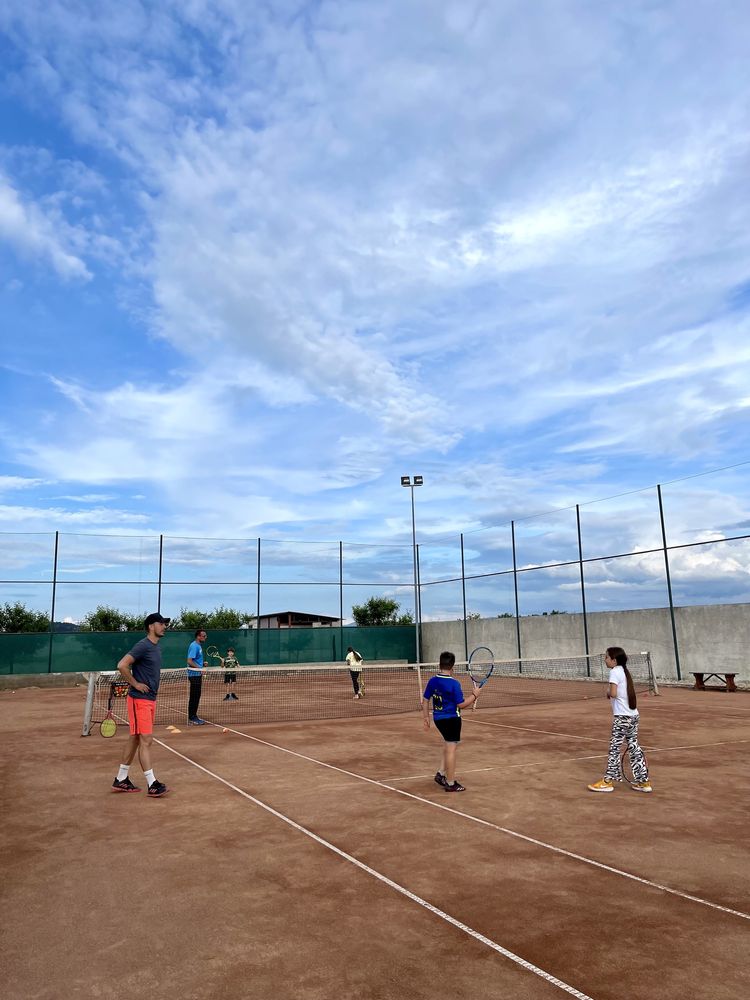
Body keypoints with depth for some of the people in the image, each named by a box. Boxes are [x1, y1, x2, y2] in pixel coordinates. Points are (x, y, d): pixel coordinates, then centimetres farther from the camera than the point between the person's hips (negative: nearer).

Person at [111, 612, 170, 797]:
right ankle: (152, 784, -4)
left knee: (135, 739, 14)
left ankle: (121, 780, 24)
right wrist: (135, 684, -17)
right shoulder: (143, 646, -15)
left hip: (150, 699, 9)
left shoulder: (156, 647, 13)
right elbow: (122, 665, -22)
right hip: (139, 700, -9)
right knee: (146, 740, -7)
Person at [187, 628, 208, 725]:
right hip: (194, 674, -10)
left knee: (197, 696, 13)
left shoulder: (199, 646, 14)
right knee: (194, 697, -5)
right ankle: (191, 719, 0)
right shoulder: (194, 646, -16)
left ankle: (194, 716, 21)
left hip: (198, 674, 10)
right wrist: (200, 668, -24)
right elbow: (189, 661, -23)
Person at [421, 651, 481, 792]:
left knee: (449, 746, 24)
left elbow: (425, 700, 6)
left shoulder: (432, 681, 0)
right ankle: (450, 784, 10)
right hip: (451, 719, -7)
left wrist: (426, 717, 16)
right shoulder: (454, 683, -18)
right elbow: (461, 704, -16)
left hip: (438, 718, 7)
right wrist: (474, 695, -3)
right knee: (451, 750, 2)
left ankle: (441, 774, 24)